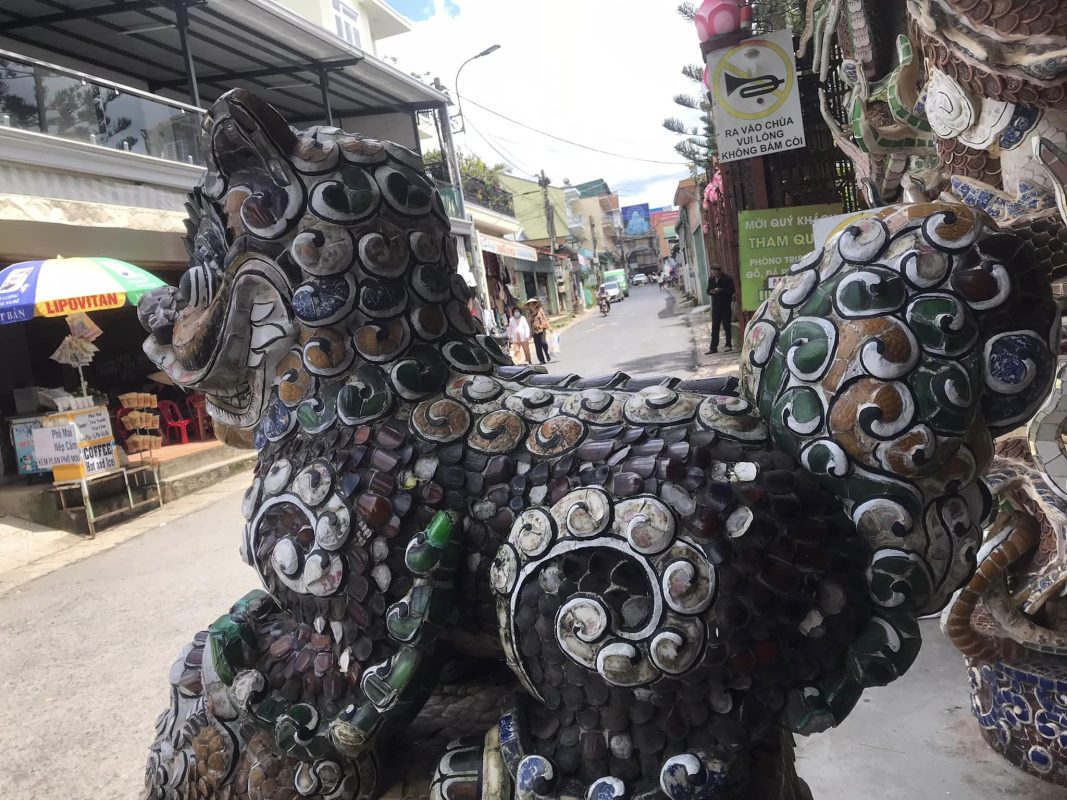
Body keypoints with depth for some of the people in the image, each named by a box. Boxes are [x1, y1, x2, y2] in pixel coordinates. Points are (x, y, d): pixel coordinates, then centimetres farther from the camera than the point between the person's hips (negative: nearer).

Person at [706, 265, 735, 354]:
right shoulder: (711, 279, 6)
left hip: (726, 306, -4)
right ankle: (713, 347, 5)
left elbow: (731, 290, -12)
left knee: (727, 326, 3)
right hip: (715, 306, 4)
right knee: (714, 327, 3)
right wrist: (711, 292, -12)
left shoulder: (727, 279, -8)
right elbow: (708, 291, 11)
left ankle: (728, 345, 14)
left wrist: (720, 290, -23)